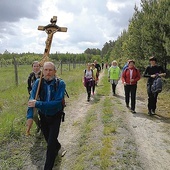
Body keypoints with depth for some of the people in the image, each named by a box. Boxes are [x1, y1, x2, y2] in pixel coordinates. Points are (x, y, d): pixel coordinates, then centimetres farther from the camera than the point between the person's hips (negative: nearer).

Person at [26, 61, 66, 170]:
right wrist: (30, 117, -37)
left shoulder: (60, 83, -22)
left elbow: (57, 102, -32)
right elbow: (32, 100, -23)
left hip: (55, 117, -3)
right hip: (43, 116, 4)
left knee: (51, 144, -2)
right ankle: (57, 146, 57)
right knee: (48, 139, 22)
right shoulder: (38, 82, -14)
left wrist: (38, 104, -39)